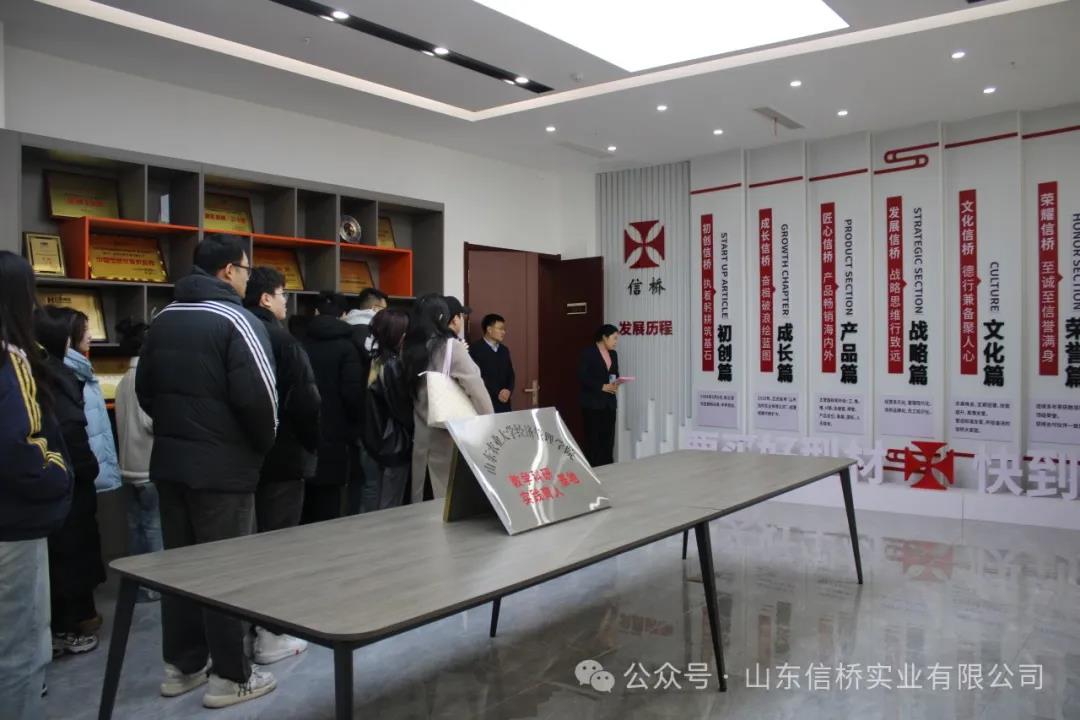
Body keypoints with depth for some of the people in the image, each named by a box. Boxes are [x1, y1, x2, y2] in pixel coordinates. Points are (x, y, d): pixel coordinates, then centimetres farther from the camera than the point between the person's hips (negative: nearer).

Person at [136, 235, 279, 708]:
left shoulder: (163, 319, 11)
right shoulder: (237, 321, -15)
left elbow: (144, 390, 17)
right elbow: (257, 396, -22)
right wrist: (262, 445, -5)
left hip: (169, 460, 8)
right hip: (222, 465, -7)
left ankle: (181, 665, 26)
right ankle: (230, 676, 11)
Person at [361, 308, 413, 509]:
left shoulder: (376, 361, 7)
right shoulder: (393, 365, -17)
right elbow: (403, 409, -14)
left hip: (380, 438, 9)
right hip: (395, 441, -9)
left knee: (382, 501, 17)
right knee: (391, 506, -1)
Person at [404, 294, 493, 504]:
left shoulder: (412, 348, 5)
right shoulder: (451, 347, -11)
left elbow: (411, 389, 10)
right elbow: (477, 390, -13)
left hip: (421, 434, 6)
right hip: (451, 435, -6)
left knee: (422, 499, 11)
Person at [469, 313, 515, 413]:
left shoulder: (504, 350, 16)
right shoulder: (475, 349, -6)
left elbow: (510, 375, 16)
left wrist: (509, 391, -3)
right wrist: (497, 393, -14)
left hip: (504, 404, 6)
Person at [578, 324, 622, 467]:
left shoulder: (613, 354, 14)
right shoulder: (588, 353, -8)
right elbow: (582, 377, -13)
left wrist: (616, 383, -2)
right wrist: (602, 387, -17)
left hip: (609, 403, 6)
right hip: (593, 403, -6)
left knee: (608, 439, 5)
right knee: (593, 439, -4)